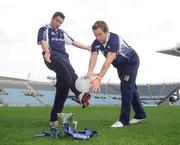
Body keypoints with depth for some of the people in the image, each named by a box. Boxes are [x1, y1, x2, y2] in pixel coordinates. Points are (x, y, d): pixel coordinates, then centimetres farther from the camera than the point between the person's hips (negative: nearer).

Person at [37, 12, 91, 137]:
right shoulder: (44, 30, 9)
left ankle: (53, 122, -1)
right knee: (68, 69, -37)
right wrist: (47, 51, -32)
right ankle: (80, 94, -57)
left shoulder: (62, 32, 30)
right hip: (53, 56, -6)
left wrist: (88, 48, 41)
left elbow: (73, 42, 39)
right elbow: (43, 42, -11)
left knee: (62, 91, -4)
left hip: (64, 58, 6)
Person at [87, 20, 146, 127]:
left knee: (126, 88, -14)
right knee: (130, 88, 15)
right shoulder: (96, 43, -18)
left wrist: (99, 78, -57)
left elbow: (109, 60, -48)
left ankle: (124, 120, -10)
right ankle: (140, 114, 28)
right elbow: (93, 57, -33)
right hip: (120, 65, 8)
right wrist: (90, 71, -55)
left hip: (131, 62, -7)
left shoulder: (114, 39, -38)